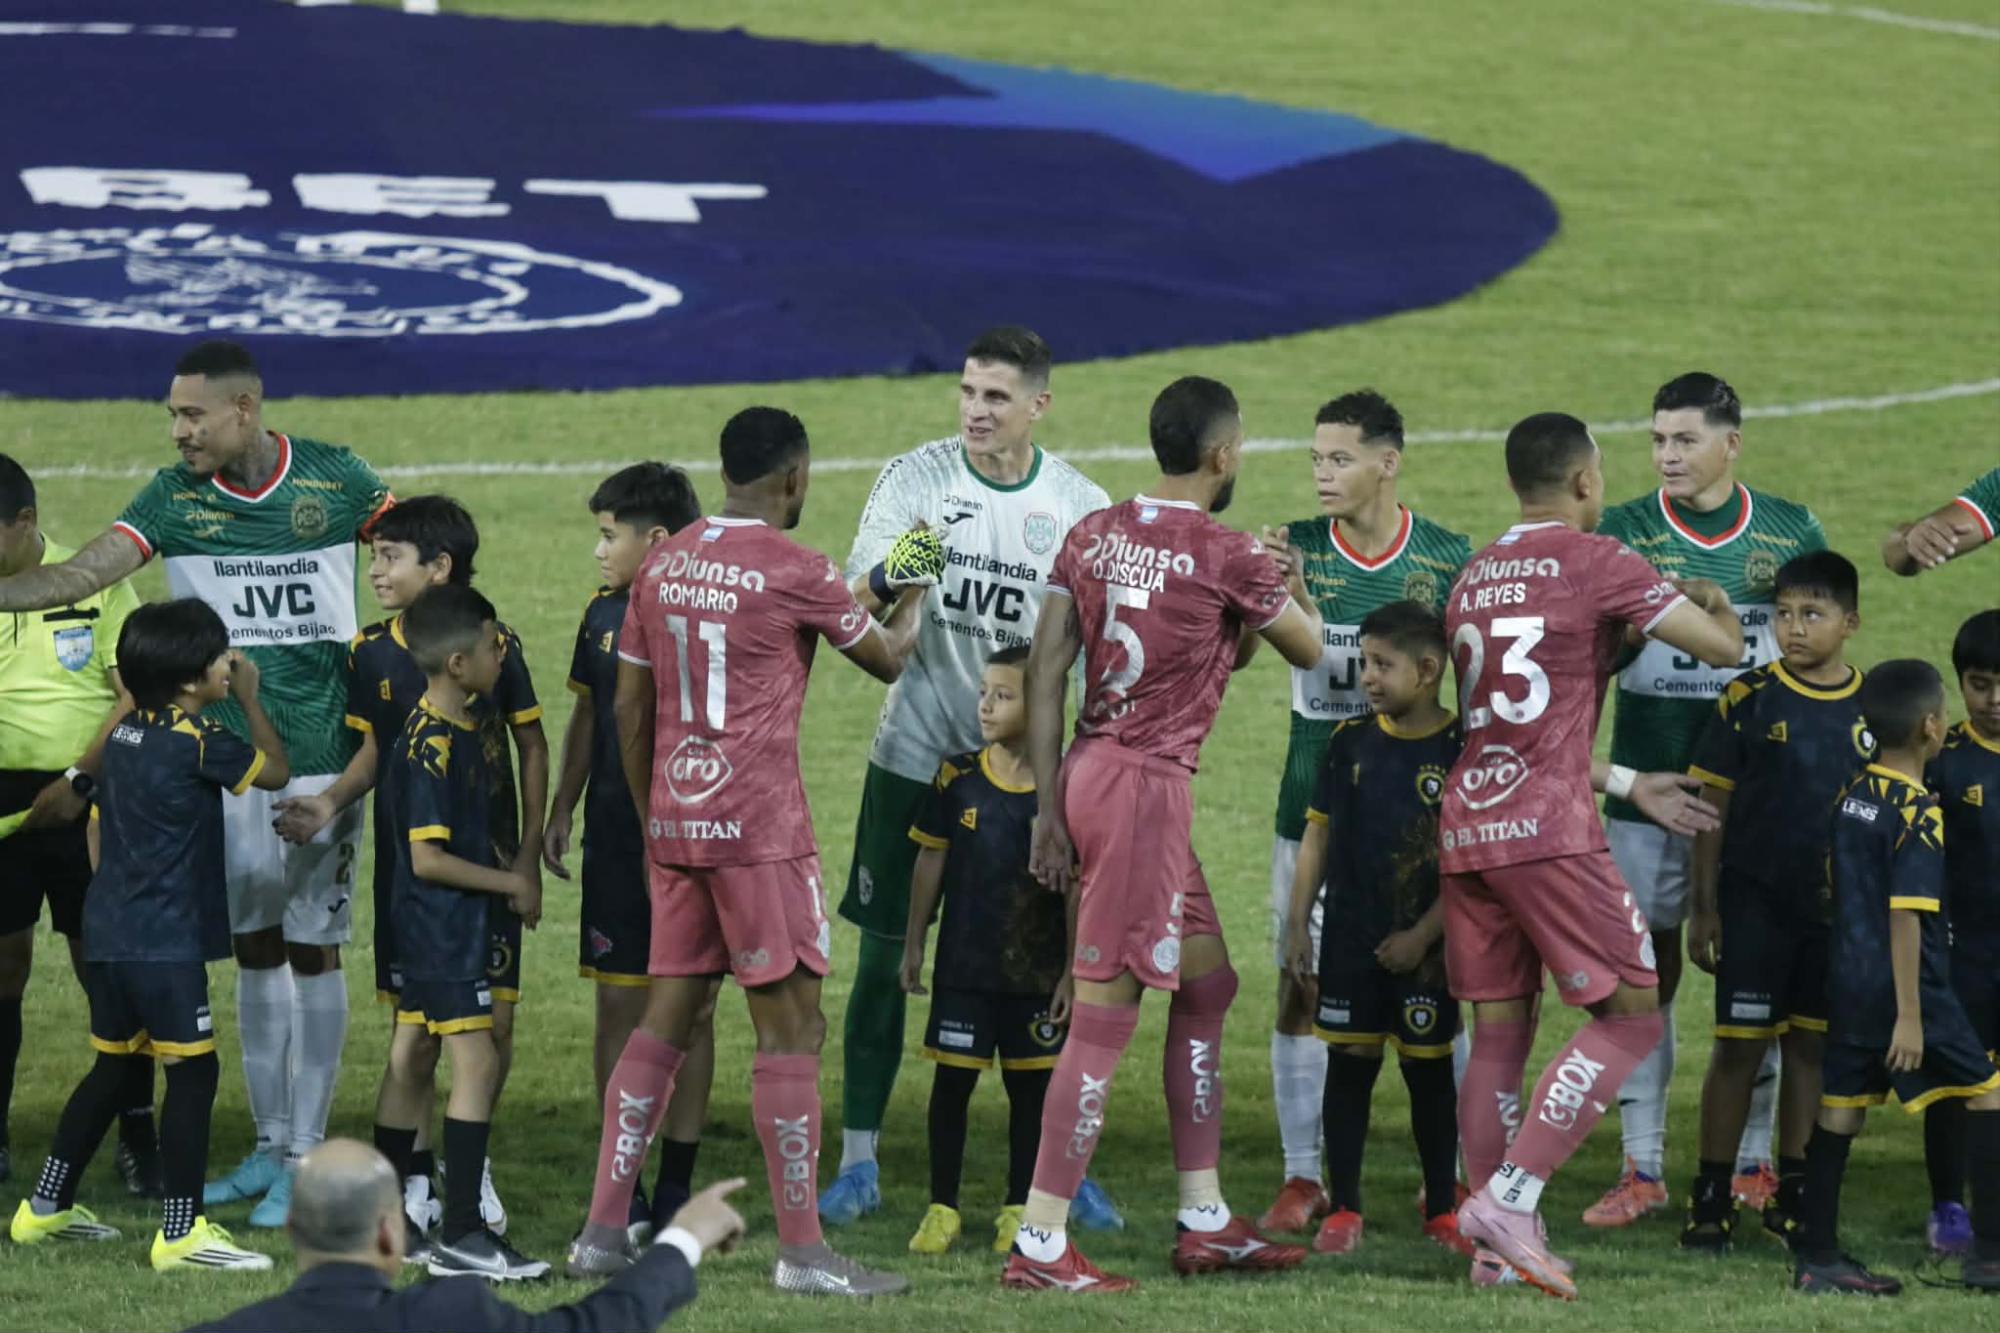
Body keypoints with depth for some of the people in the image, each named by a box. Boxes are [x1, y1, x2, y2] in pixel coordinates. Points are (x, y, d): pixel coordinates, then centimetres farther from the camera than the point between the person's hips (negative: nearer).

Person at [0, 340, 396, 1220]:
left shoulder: (335, 478, -6)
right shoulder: (176, 496, 0)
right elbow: (83, 573, -7)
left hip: (324, 760, -3)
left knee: (312, 948, 1)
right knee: (253, 949, 9)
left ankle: (308, 1153, 8)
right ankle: (268, 1146, 20)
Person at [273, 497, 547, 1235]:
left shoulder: (496, 645, -7)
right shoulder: (371, 653, 1)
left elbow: (532, 747, 2)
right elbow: (373, 750, 11)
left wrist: (529, 849, -1)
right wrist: (331, 802, -7)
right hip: (403, 861, 2)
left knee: (494, 1021, -1)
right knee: (408, 1022, 2)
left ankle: (472, 1164, 16)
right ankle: (418, 1174, 12)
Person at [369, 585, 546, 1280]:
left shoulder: (463, 732, 11)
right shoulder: (432, 747, -20)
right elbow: (428, 857, -22)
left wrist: (512, 867, 8)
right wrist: (511, 884, -14)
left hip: (424, 928, 10)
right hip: (445, 927, -10)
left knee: (411, 1062, 13)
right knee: (478, 1065, -10)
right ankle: (460, 1236, -10)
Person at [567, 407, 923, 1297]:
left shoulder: (663, 565, 9)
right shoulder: (793, 571, -9)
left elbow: (629, 708, 12)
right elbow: (886, 660, 6)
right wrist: (910, 602, 26)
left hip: (673, 823, 7)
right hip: (758, 828, -7)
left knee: (665, 1021, 12)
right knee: (790, 1028, -2)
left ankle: (602, 1231, 9)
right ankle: (801, 1251, -3)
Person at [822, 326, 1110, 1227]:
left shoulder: (1081, 507, -1)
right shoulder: (915, 479, -3)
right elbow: (855, 607, -9)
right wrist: (893, 572, -32)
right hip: (915, 753, -1)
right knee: (884, 957, 1)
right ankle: (858, 1163, 9)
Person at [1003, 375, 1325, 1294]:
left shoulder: (1093, 536, 8)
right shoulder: (1228, 557, -10)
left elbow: (1044, 673, 6)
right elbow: (1308, 649, 7)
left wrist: (1049, 808, 8)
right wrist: (1289, 592, 28)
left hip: (1087, 772, 8)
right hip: (1147, 788, -8)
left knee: (1207, 984, 18)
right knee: (1105, 1014, -6)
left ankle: (1205, 1223, 21)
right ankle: (1039, 1245, -8)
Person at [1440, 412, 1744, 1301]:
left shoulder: (1473, 579, 18)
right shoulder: (1595, 561, -4)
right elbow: (1721, 648, -2)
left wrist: (1626, 785, 26)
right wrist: (1715, 603, 22)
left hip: (1465, 827, 7)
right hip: (1548, 831, -7)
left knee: (1498, 1035, 10)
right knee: (1630, 1016, 0)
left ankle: (1496, 1248, 6)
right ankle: (1511, 1197, -11)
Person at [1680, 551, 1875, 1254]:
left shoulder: (1874, 708, 2)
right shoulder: (1750, 699, -5)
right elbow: (1714, 807, -1)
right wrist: (1704, 908, -3)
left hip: (1837, 907, 3)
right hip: (1755, 900, -3)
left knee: (1811, 1044, 9)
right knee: (1740, 1044, -2)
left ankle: (1792, 1193, 19)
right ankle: (1711, 1196, 3)